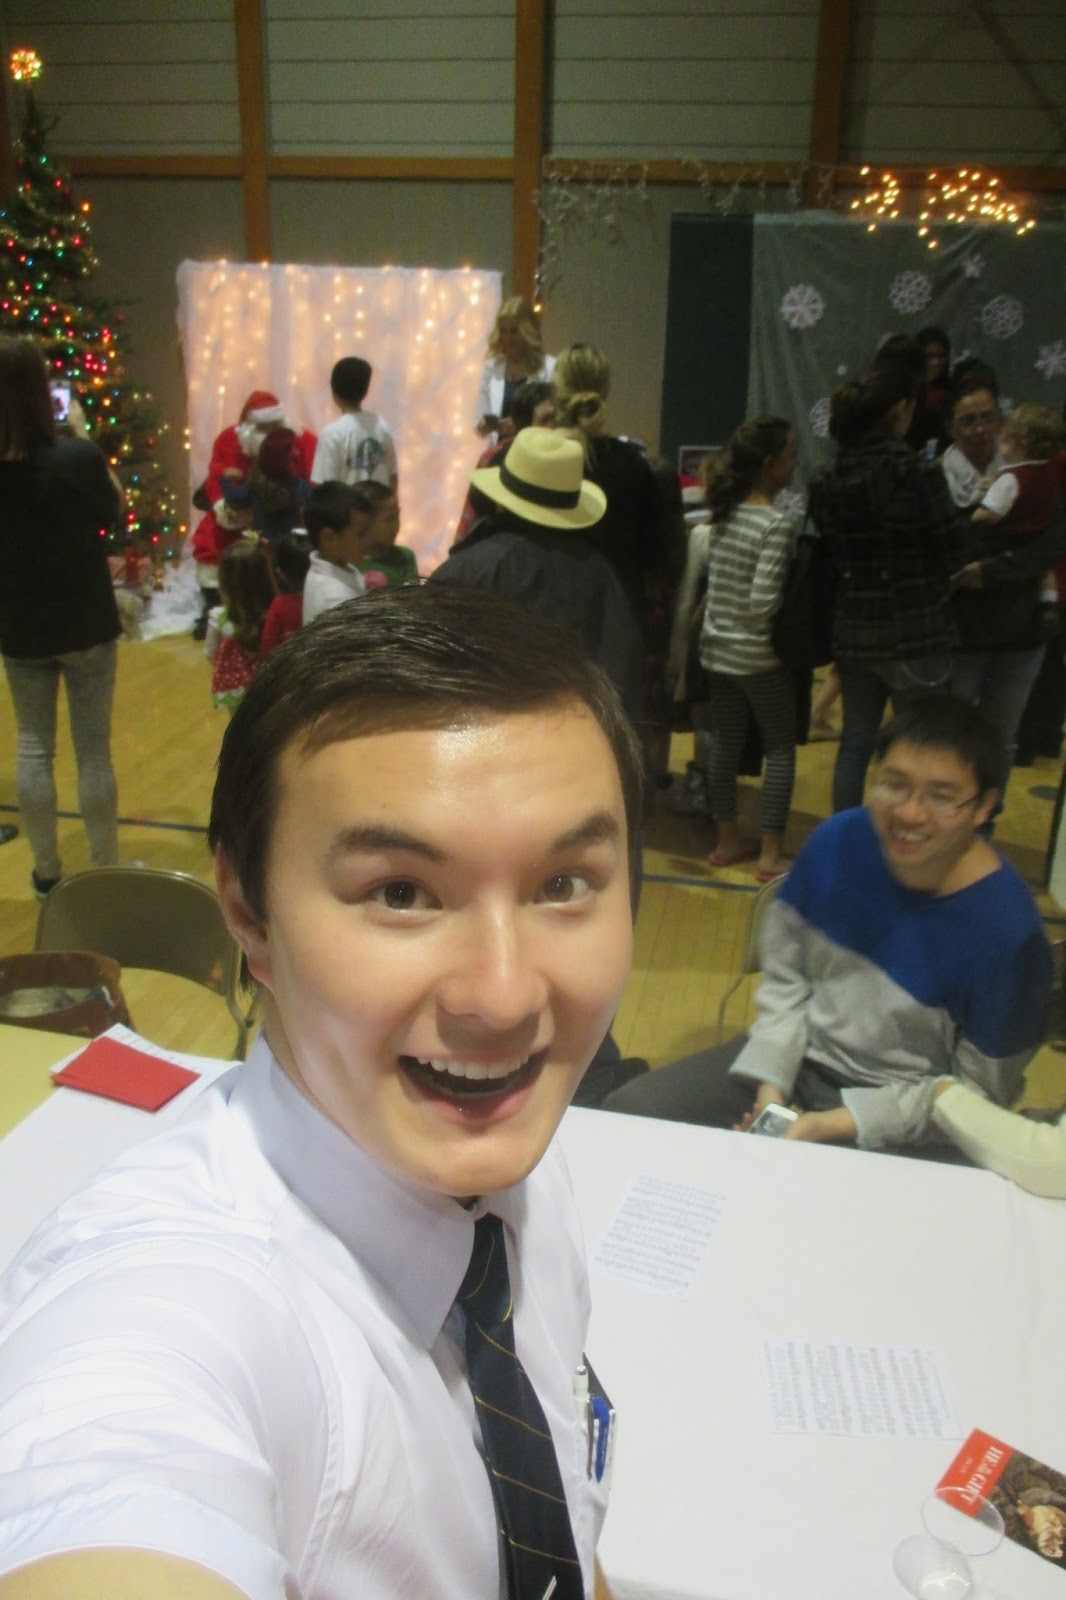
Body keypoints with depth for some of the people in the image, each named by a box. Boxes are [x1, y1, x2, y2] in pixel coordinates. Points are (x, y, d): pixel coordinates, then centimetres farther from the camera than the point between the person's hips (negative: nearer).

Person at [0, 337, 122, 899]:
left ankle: (47, 870, 24)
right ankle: (105, 870, 18)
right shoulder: (77, 457, -20)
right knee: (93, 750, 8)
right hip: (86, 625, -3)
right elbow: (112, 515, -2)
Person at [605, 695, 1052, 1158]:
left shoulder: (1005, 929, -22)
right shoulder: (838, 841, -12)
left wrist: (839, 1123, -18)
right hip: (803, 1056, 4)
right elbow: (784, 975, 1)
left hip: (902, 1130, -4)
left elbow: (978, 1092, -11)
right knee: (622, 1115, -3)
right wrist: (770, 1081, -10)